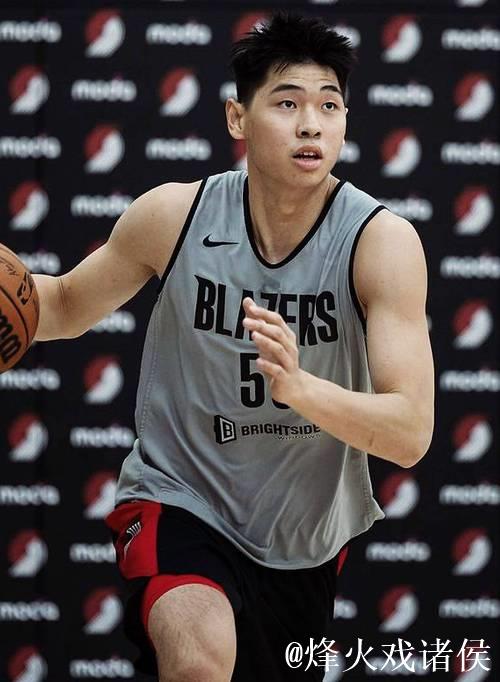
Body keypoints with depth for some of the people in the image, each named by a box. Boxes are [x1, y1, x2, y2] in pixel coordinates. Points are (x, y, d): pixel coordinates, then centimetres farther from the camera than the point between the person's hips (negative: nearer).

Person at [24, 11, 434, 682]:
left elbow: (411, 435, -24)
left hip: (308, 540, 2)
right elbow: (66, 306, 5)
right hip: (178, 498, -2)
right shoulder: (175, 215, -14)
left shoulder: (382, 241, -18)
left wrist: (300, 386, -43)